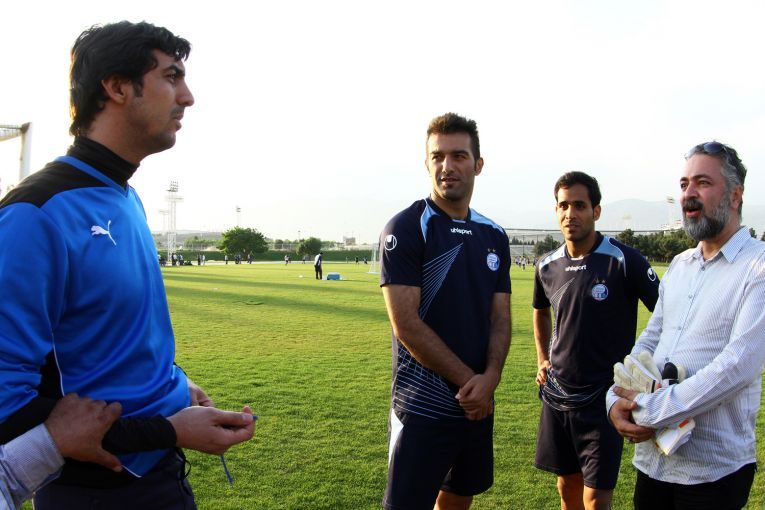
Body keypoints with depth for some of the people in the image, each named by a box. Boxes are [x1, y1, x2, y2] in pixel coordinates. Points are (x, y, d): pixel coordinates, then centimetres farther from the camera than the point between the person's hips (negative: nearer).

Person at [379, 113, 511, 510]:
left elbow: (500, 318, 6)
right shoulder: (406, 228, -10)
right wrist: (468, 379, -13)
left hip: (479, 404, 6)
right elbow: (406, 324, -16)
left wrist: (490, 378, -12)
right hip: (423, 407, -6)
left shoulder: (493, 236, 8)